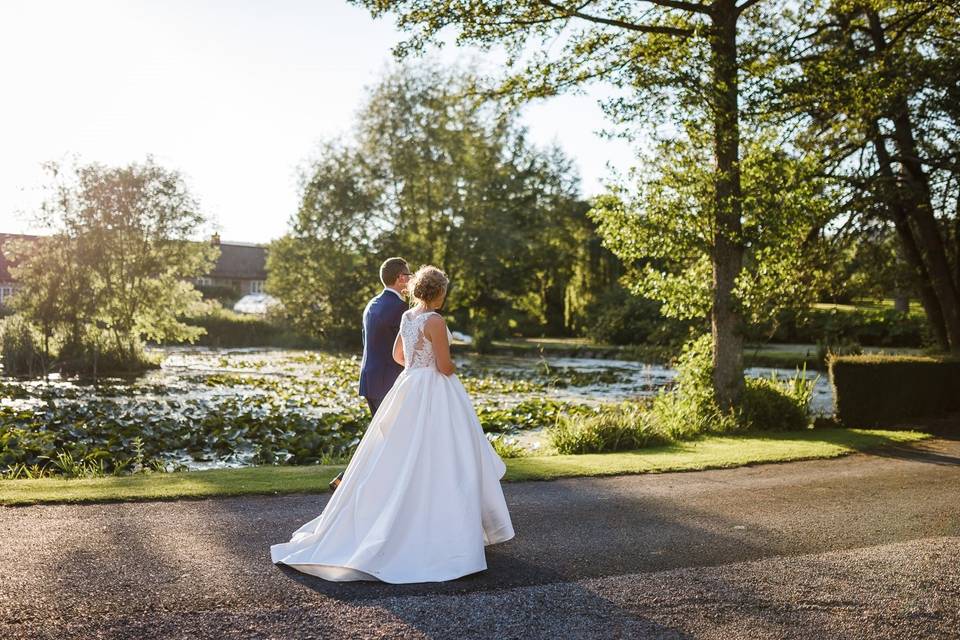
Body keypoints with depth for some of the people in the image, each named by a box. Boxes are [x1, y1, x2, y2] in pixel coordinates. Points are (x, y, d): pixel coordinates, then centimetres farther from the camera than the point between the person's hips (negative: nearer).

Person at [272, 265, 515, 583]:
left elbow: (398, 355, 21)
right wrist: (453, 367, 6)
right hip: (434, 394, -8)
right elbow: (445, 367, -15)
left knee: (399, 462, 13)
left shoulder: (407, 317, 9)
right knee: (436, 463, -2)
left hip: (408, 390, 8)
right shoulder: (435, 321, -15)